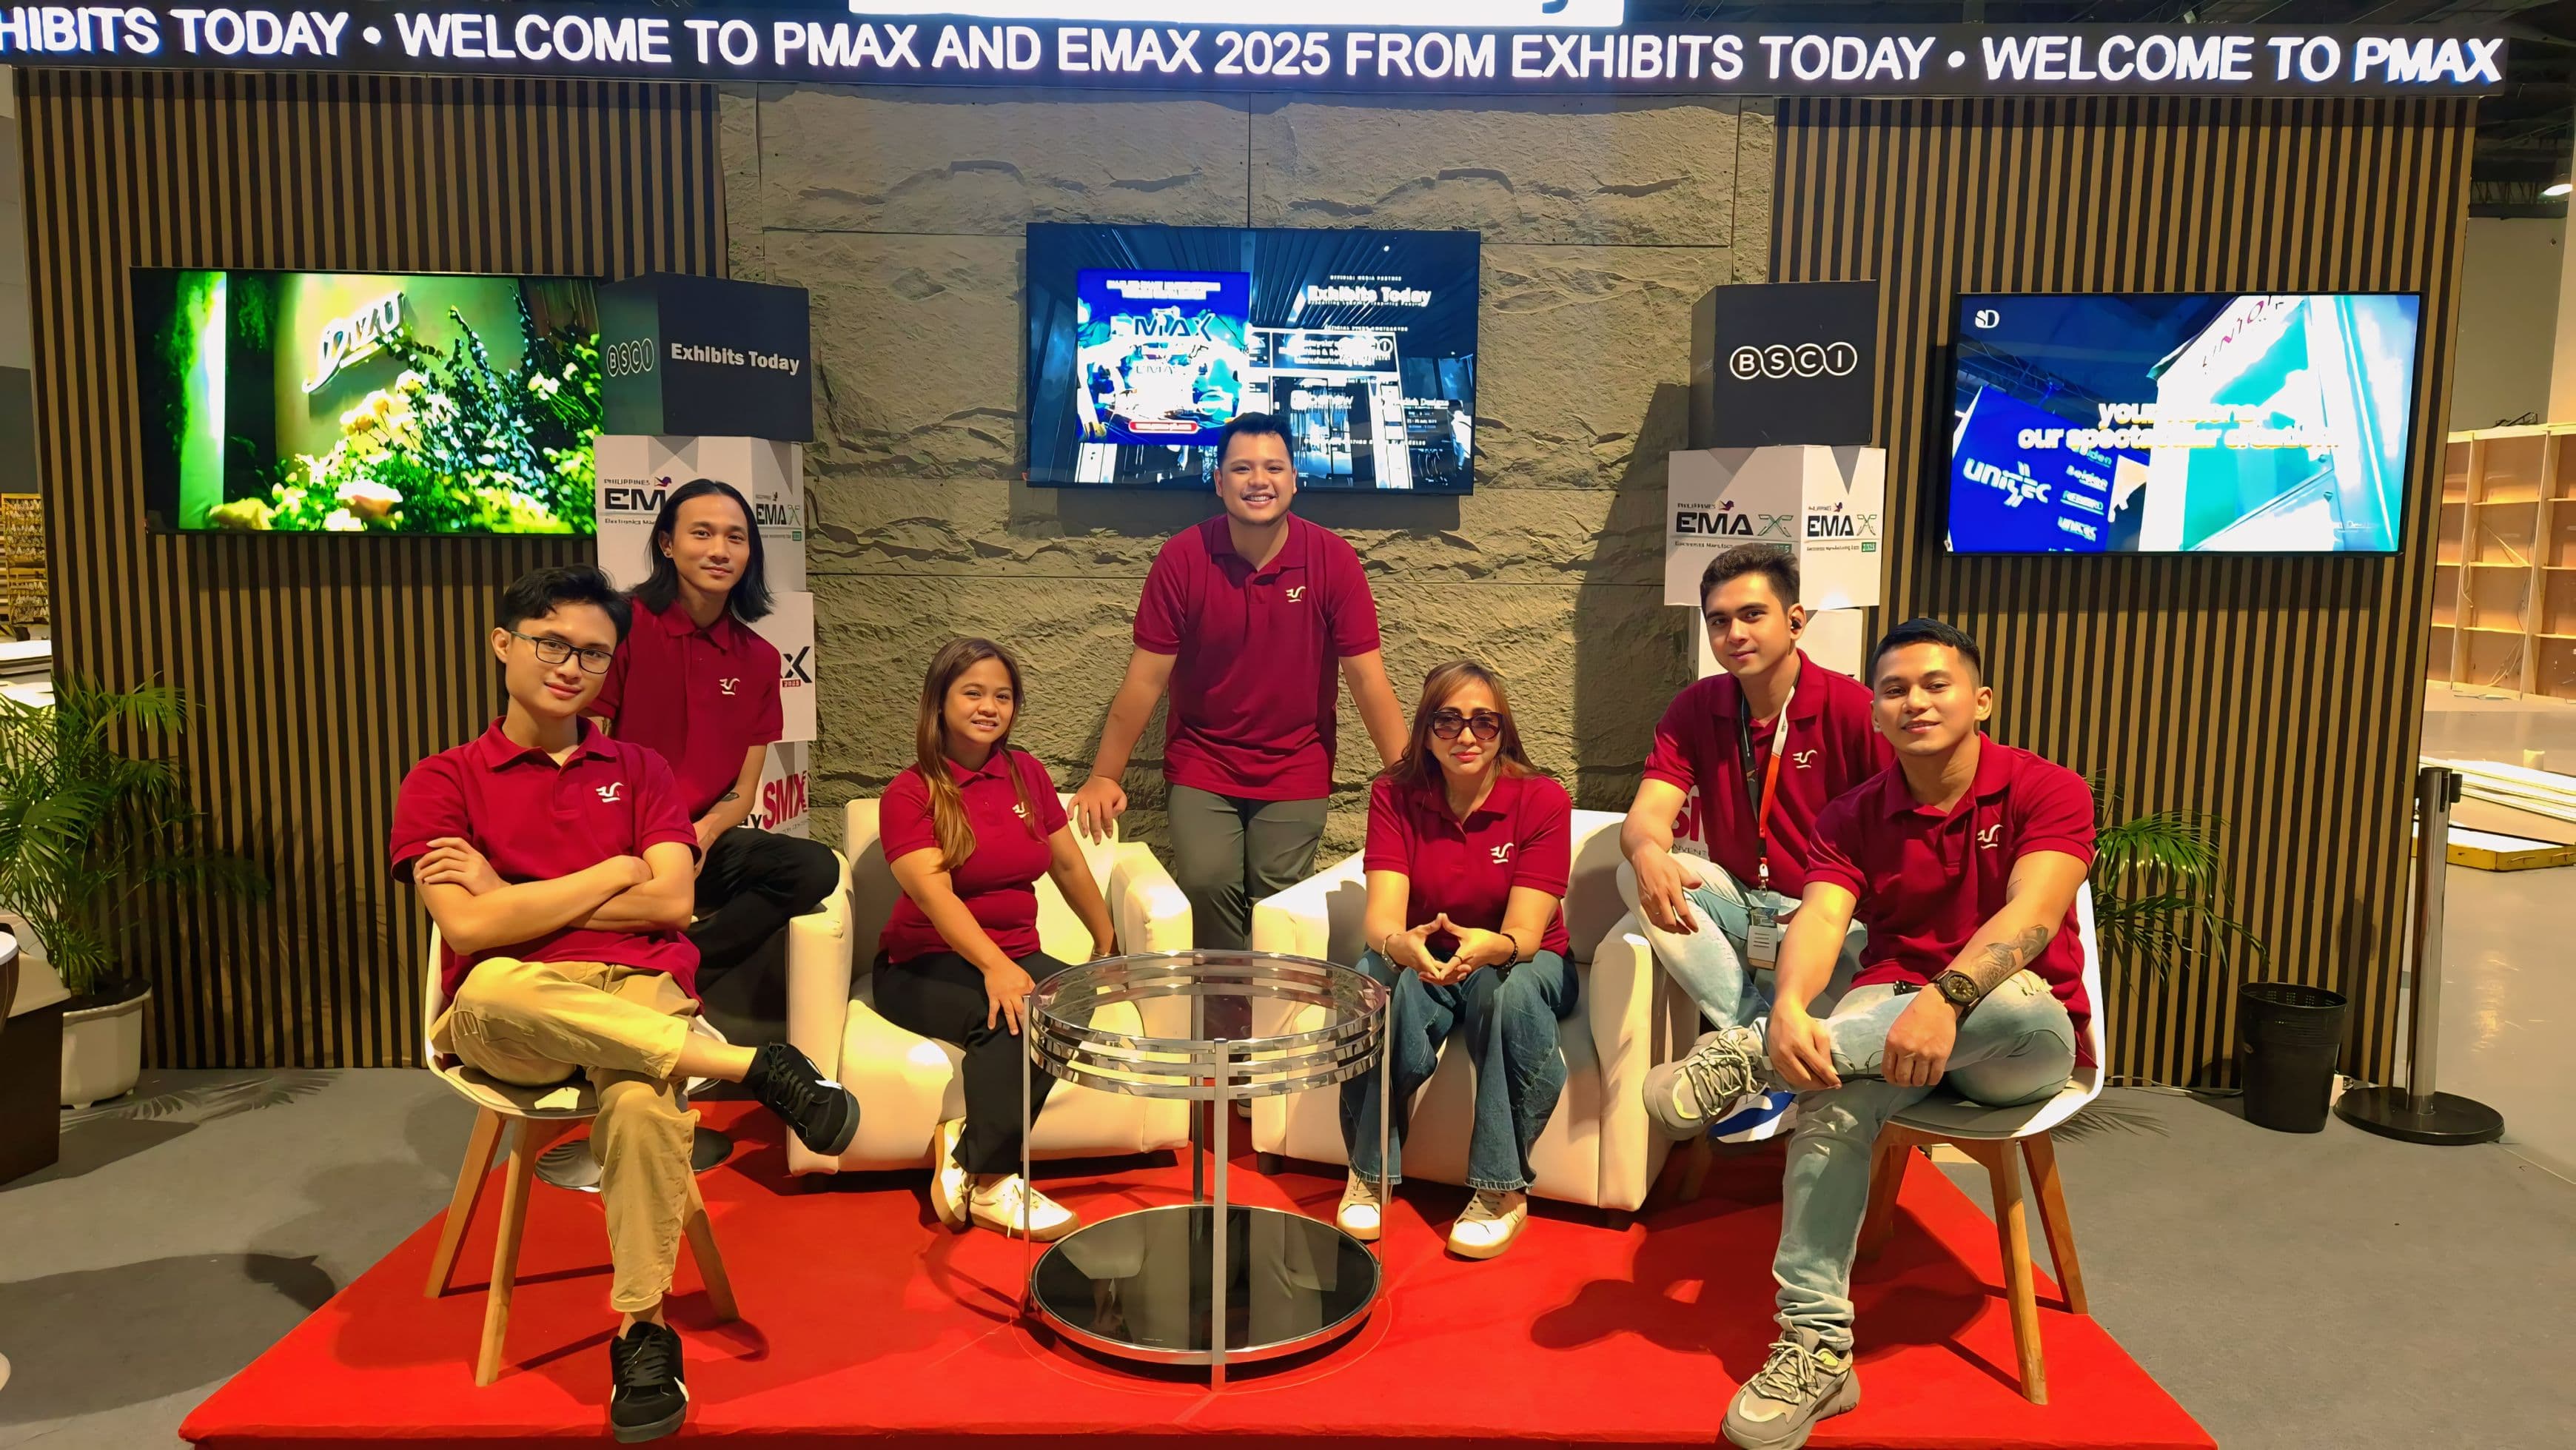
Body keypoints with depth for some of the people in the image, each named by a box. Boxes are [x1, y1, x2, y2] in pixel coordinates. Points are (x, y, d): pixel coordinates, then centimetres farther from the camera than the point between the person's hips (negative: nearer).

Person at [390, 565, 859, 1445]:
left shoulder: (639, 771, 17)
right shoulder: (442, 783, 10)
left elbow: (669, 904, 1)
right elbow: (469, 928, -6)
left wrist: (514, 899, -1)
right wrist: (611, 874, -1)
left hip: (640, 994, 1)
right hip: (510, 1019, -1)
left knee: (641, 1099, -36)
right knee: (490, 986, -39)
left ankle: (643, 1329, -18)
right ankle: (752, 1064, -29)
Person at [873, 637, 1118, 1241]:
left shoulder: (1027, 773, 10)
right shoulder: (910, 792, -5)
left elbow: (1068, 863, 19)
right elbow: (934, 891, -20)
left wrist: (1108, 942, 20)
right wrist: (994, 967, -35)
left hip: (1014, 958, 5)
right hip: (925, 965, -4)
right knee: (1015, 1015, -35)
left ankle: (967, 1144, -20)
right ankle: (989, 1184, -20)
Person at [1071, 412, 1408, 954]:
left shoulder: (1333, 560, -9)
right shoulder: (1182, 558, -9)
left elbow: (1367, 678, -8)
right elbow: (1146, 677, -5)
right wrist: (1104, 777, -4)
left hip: (1296, 771, 0)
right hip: (1201, 765, 0)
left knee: (1279, 902, -6)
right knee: (1206, 883, -16)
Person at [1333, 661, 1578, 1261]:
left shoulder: (1543, 800, -17)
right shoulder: (1395, 795, -11)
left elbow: (1524, 936, -25)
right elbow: (1382, 917, -22)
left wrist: (1487, 948, -50)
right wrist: (1399, 944, -48)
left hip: (1519, 961, -1)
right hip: (1422, 964, 2)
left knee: (1511, 988, -37)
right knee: (1375, 981, -32)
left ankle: (1502, 1188, -20)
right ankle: (1370, 1173, -11)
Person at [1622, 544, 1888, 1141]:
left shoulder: (1854, 709, -12)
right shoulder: (1695, 709, 0)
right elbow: (1647, 815, -12)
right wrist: (1648, 853, -37)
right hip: (1739, 905, 4)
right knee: (1637, 875, -22)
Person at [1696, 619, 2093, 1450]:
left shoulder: (2046, 791, -6)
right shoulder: (1855, 818, 5)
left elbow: (2032, 913, -24)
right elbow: (1821, 920, -12)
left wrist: (1946, 999, -43)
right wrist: (1790, 1008, -35)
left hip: (2023, 1047, -2)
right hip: (1889, 1014, 2)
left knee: (2022, 1001, -38)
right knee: (1833, 1092, -32)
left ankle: (1750, 1058, -33)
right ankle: (1817, 1347, -29)